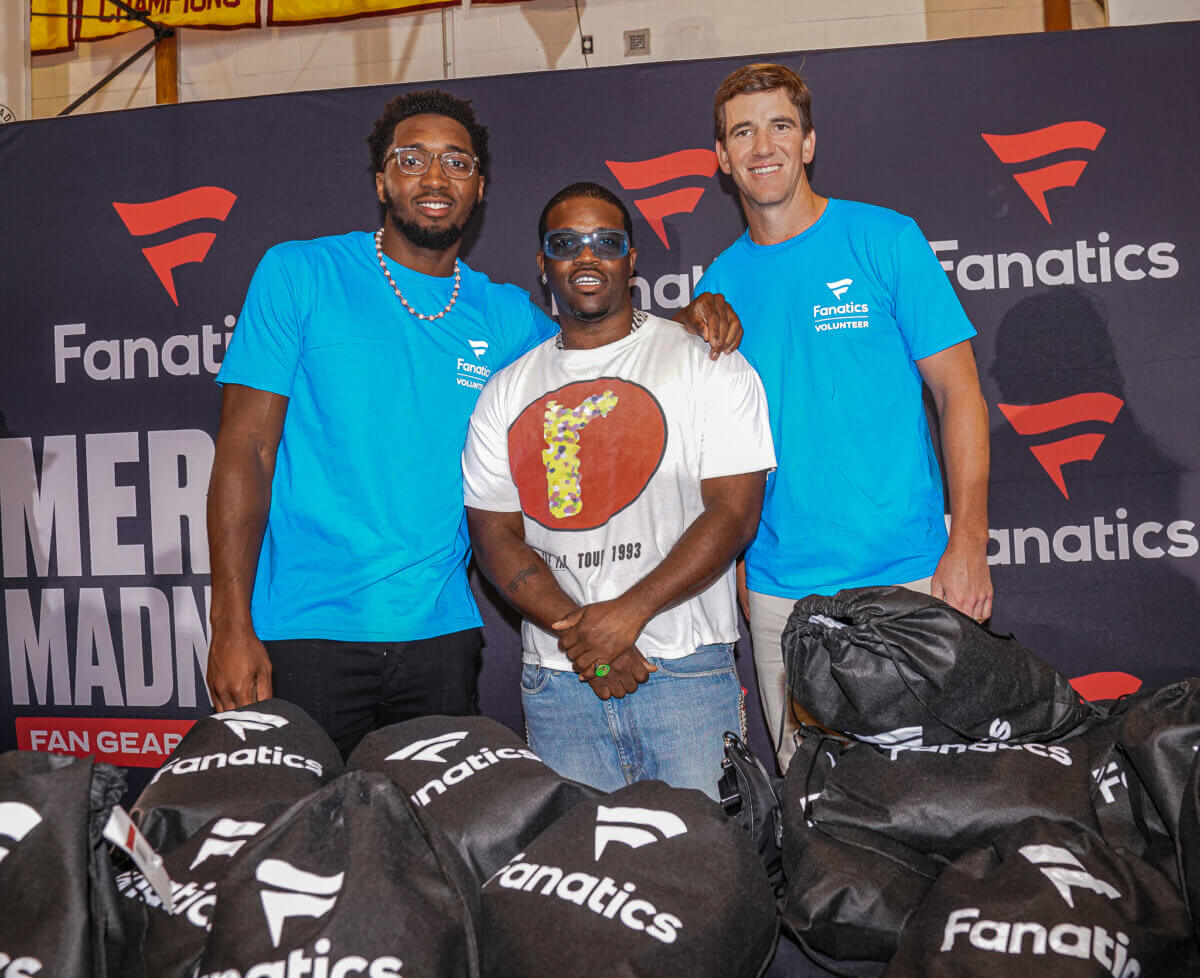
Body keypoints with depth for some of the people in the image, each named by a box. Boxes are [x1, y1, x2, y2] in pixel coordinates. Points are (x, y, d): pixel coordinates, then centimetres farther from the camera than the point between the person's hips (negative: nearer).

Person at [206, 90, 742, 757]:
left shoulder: (506, 316, 7)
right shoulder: (298, 275, -2)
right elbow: (246, 451, -5)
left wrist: (691, 322, 1)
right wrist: (233, 626, -12)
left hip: (440, 632, 3)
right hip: (306, 628, -3)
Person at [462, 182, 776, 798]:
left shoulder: (707, 363, 1)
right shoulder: (506, 391, 10)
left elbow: (734, 511, -7)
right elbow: (494, 537, 5)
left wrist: (628, 611, -17)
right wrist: (580, 634, -11)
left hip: (686, 671, -2)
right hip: (556, 680, 3)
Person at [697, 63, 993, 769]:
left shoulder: (885, 239, -2)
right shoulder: (722, 282, 7)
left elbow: (958, 392, -3)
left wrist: (968, 544, -11)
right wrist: (737, 559, 6)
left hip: (907, 572, -2)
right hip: (777, 587, 3)